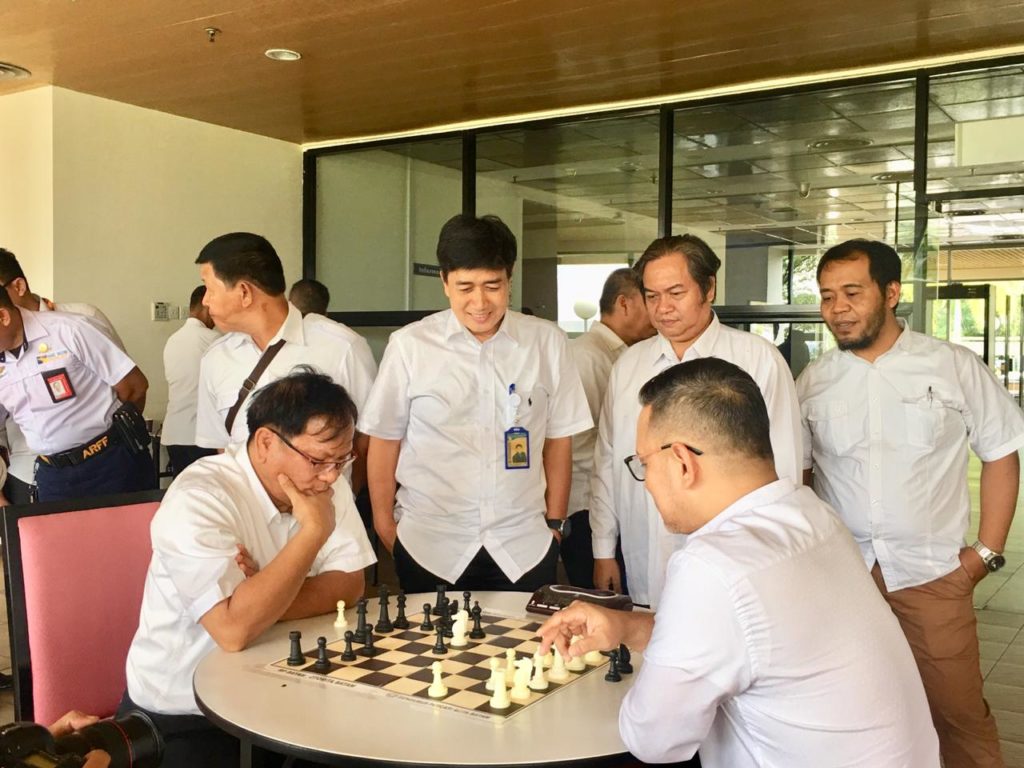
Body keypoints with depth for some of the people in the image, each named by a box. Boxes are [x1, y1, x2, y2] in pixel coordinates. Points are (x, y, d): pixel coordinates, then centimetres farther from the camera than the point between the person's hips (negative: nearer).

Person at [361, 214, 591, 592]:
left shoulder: (547, 341, -1)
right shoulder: (408, 345, -4)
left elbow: (558, 438, 5)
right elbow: (385, 440, 3)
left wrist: (554, 524, 7)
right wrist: (385, 523, 4)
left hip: (524, 548, 1)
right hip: (429, 549, -1)